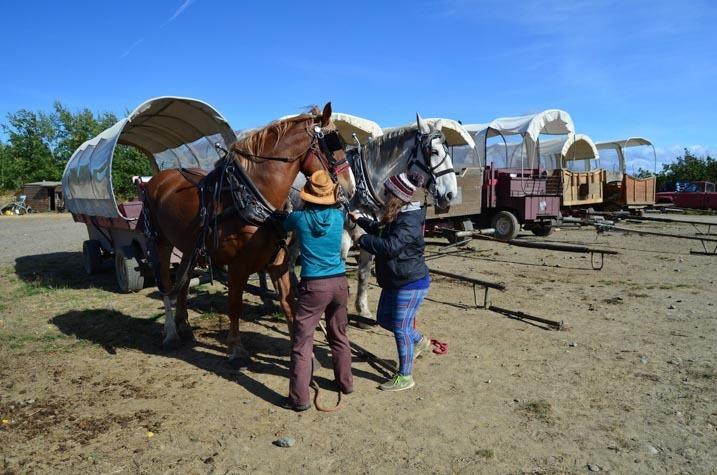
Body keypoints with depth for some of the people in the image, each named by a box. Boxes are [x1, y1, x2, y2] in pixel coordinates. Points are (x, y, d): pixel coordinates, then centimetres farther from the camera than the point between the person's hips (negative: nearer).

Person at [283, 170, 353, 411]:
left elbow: (284, 227, 16)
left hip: (313, 285, -4)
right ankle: (345, 382, 35)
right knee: (339, 336, 21)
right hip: (339, 282, 4)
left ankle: (300, 397, 5)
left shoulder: (299, 217, -7)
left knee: (302, 341, 4)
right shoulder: (338, 215, -1)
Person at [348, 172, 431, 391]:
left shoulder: (409, 221, -24)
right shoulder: (396, 217, 7)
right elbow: (380, 230, 28)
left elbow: (389, 246, -34)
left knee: (400, 328, -1)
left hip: (411, 283, -10)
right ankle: (419, 341, 42)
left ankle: (405, 377, 15)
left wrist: (362, 239, -23)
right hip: (394, 281, 10)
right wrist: (360, 219, 24)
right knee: (384, 319, 20)